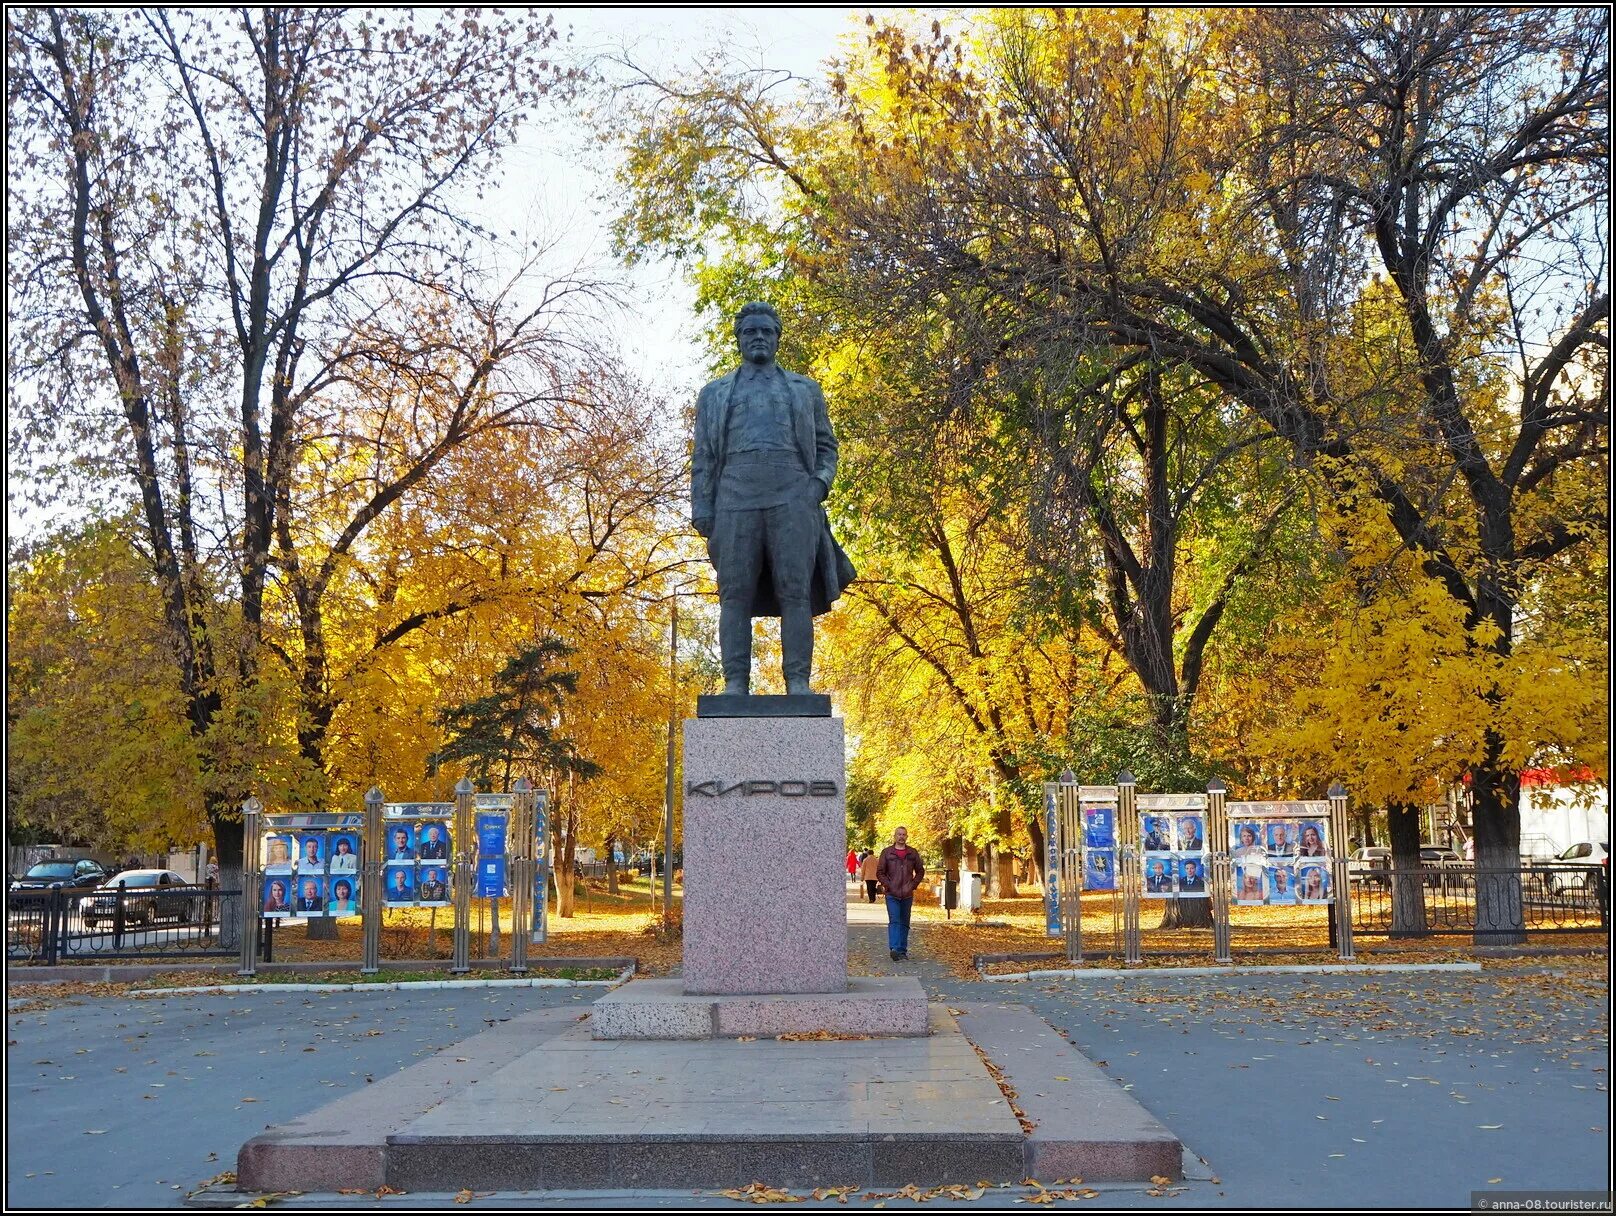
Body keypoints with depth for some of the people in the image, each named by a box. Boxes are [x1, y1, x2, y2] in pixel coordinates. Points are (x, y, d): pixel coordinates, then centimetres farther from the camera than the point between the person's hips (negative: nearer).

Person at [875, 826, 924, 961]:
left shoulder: (913, 853, 8)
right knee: (894, 921, -14)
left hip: (907, 895, 3)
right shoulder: (886, 852, 2)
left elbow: (920, 871, 14)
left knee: (904, 923, 8)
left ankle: (902, 950, 14)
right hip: (892, 894, -3)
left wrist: (913, 885, 1)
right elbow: (880, 872, 3)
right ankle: (894, 949, -23)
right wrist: (888, 885, -8)